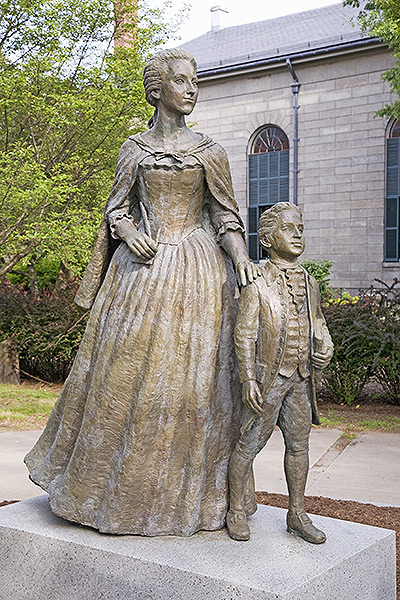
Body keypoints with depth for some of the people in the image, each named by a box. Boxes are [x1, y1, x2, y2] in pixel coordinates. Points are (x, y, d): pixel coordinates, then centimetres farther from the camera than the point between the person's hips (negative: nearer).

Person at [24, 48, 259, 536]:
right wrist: (128, 232, -12)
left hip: (195, 274, -1)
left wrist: (241, 257, -13)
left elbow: (225, 214, 4)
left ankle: (184, 492, 14)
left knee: (187, 376, 0)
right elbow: (116, 208, 10)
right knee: (124, 374, 2)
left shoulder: (208, 151, 7)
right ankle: (116, 485, 20)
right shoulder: (134, 149, 9)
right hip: (141, 268, 1)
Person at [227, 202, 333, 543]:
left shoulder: (309, 283, 10)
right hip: (268, 377, -6)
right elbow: (245, 335, -10)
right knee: (250, 443, 2)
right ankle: (236, 510, 18)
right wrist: (248, 380, -15)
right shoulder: (257, 285, -9)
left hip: (301, 378, 6)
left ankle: (297, 514, 25)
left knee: (299, 444, 12)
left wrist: (325, 346, 2)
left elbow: (318, 321, 22)